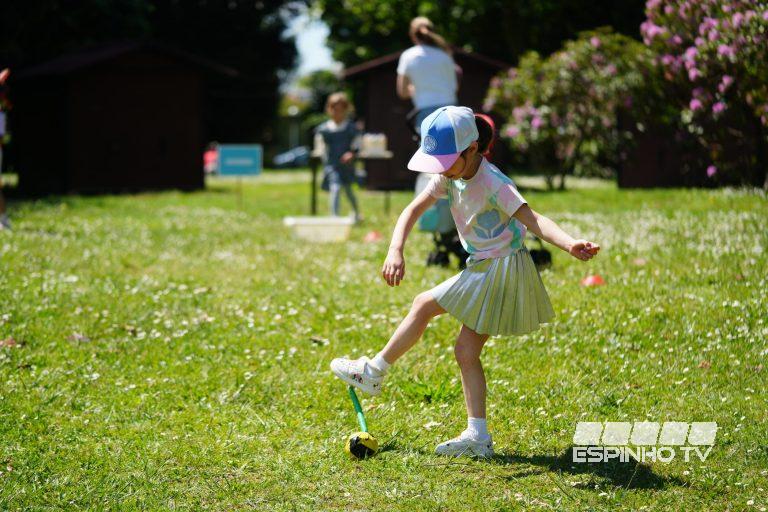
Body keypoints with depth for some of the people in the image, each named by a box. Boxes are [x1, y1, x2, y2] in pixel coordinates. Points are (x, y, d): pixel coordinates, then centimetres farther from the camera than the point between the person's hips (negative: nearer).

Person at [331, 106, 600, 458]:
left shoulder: (493, 184, -24)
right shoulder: (450, 175, 0)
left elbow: (532, 219, -34)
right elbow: (413, 209, -1)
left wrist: (570, 244, -51)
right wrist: (395, 251, -18)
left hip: (500, 269, -9)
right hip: (484, 270, 9)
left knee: (424, 304, -3)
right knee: (466, 352, 9)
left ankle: (374, 372, 15)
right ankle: (477, 438, 10)